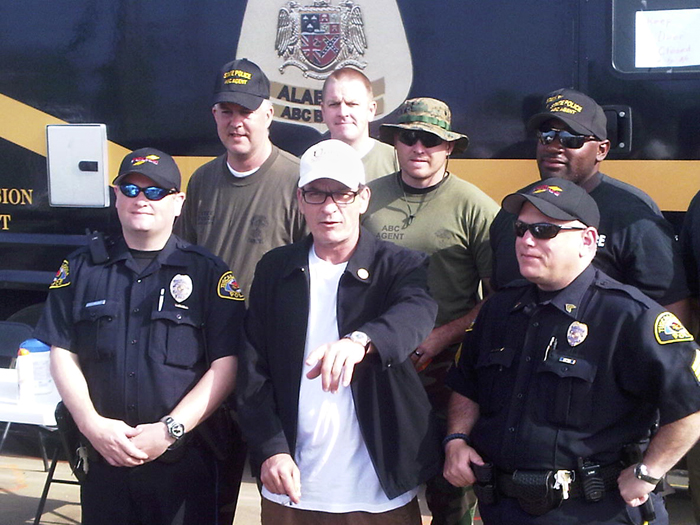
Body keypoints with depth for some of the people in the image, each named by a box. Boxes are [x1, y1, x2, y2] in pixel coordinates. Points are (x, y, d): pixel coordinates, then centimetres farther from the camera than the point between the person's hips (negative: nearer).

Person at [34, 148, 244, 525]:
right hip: (102, 459, 2)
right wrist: (92, 424, -9)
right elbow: (64, 356, 5)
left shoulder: (208, 272, -1)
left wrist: (169, 430, -14)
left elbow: (225, 366, -6)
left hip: (183, 462, -2)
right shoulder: (82, 268, 8)